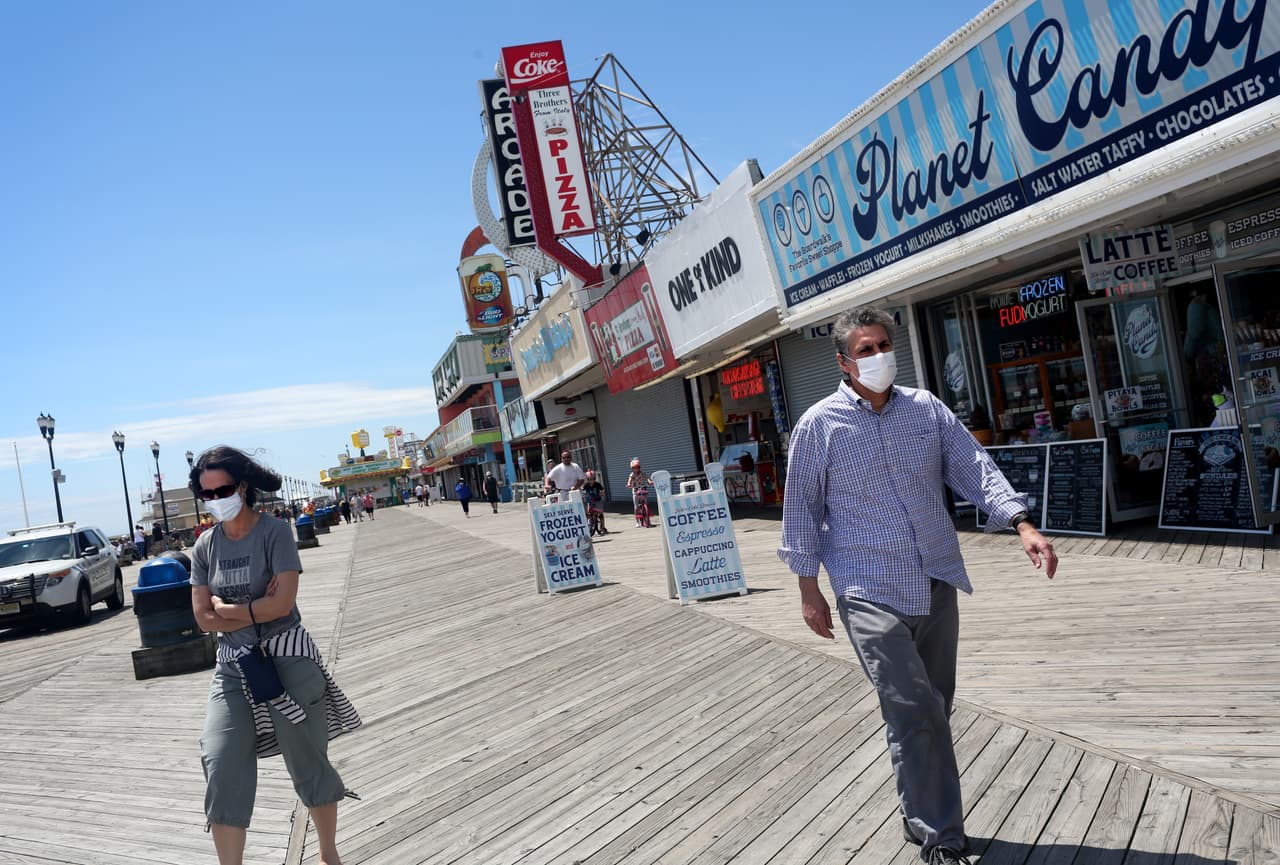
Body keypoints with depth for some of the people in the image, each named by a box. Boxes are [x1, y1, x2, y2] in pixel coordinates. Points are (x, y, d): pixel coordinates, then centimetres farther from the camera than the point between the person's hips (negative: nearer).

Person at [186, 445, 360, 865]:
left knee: (308, 764, 10)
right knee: (222, 772, -4)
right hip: (232, 667, 4)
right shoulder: (206, 545, 3)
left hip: (287, 659, -4)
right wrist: (256, 611, -12)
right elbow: (204, 619, 0)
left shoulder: (274, 531, -11)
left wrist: (226, 608, -9)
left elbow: (282, 603, -19)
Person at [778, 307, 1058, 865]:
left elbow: (974, 469, 3)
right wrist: (808, 590, 0)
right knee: (914, 712, -11)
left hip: (937, 584, 5)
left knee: (930, 712, 16)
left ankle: (921, 815, 35)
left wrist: (1022, 524, -13)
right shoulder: (818, 426, -4)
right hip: (870, 593, -5)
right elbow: (802, 509, 0)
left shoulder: (927, 409, 6)